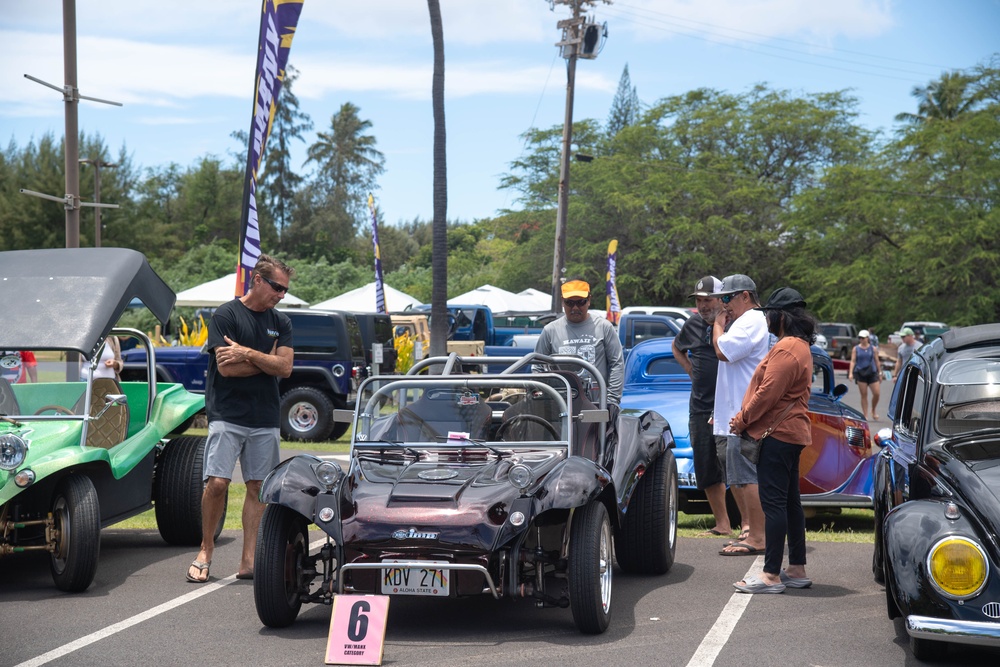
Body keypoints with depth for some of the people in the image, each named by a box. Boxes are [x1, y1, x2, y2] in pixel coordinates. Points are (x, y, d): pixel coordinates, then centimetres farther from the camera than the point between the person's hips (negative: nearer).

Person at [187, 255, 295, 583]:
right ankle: (206, 551, 5)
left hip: (266, 419, 5)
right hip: (227, 414, -5)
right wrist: (267, 360, -3)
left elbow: (285, 368, 0)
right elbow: (226, 367, -12)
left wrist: (247, 353, -12)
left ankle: (249, 560, 6)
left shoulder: (280, 322, 12)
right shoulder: (226, 315, -3)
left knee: (258, 487, 3)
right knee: (217, 483, -11)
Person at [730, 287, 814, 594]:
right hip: (791, 432, 11)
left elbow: (768, 393, -20)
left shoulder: (786, 349, -17)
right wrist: (745, 419, 12)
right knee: (790, 501, 14)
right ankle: (797, 570, 20)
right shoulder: (801, 347, 18)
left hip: (777, 433, -11)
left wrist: (742, 420, -8)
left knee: (773, 502, -10)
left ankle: (771, 575, -9)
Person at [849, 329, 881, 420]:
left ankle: (873, 411, 18)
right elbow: (853, 361, 0)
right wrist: (851, 373, -12)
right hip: (860, 373, -1)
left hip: (872, 373, 1)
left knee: (876, 393, -6)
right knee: (864, 395, 0)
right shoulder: (855, 349, 5)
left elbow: (876, 361, 11)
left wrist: (879, 373, 11)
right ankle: (865, 415, 5)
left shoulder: (873, 349, 7)